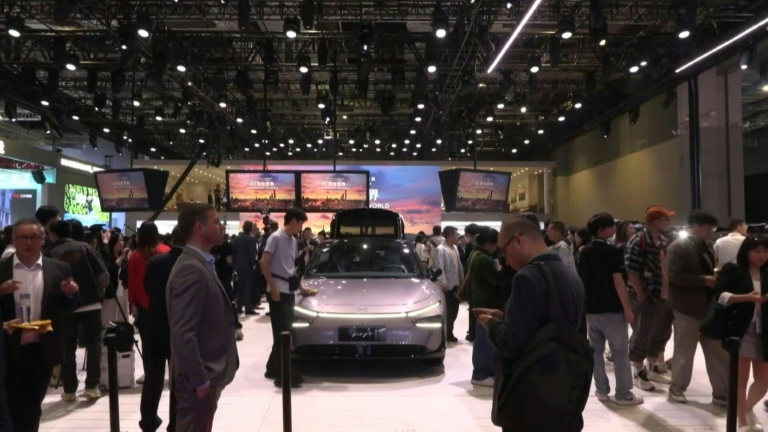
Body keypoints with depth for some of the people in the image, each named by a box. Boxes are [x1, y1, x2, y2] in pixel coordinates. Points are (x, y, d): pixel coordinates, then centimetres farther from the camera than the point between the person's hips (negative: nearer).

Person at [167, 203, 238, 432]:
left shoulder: (201, 265, 11)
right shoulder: (191, 269, -21)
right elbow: (183, 334, -25)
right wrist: (200, 380, -21)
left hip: (206, 373, 10)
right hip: (198, 379, -10)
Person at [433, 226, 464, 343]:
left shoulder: (455, 248, 11)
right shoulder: (440, 249, -13)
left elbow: (459, 265, 12)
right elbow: (439, 268, -19)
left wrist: (462, 280, 10)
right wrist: (443, 283, -23)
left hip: (456, 284, 8)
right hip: (447, 286, -8)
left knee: (454, 311, 13)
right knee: (447, 311, 1)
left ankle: (448, 333, 25)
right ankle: (446, 334, 12)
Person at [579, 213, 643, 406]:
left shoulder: (585, 252, 8)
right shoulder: (611, 251, -13)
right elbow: (618, 281, -16)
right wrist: (627, 308, -12)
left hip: (590, 309, 7)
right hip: (611, 309, -6)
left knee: (596, 350, 12)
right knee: (620, 352, 2)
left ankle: (601, 390, 17)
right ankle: (623, 394, 5)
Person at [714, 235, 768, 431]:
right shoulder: (732, 270, -2)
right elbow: (720, 296, -13)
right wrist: (747, 297, -23)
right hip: (741, 332, -5)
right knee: (741, 379, 2)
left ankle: (748, 409, 39)